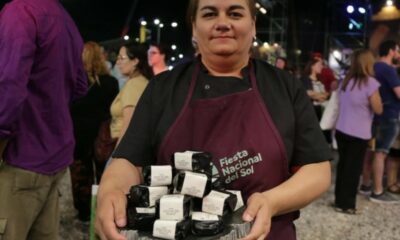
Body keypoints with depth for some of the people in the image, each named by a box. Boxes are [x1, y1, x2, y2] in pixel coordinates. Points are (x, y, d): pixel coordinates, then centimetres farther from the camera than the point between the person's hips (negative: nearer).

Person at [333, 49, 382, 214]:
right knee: (353, 168, 3)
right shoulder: (369, 83, -15)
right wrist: (377, 98, 5)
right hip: (359, 133, -6)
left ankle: (339, 199, 24)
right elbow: (378, 110, -11)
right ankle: (345, 204, 9)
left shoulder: (345, 81, 7)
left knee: (343, 165, 15)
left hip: (341, 130, 6)